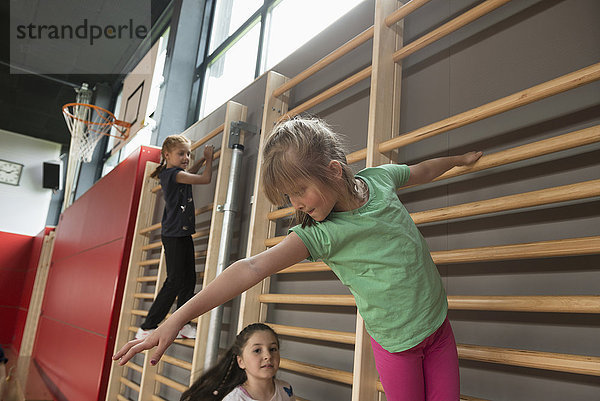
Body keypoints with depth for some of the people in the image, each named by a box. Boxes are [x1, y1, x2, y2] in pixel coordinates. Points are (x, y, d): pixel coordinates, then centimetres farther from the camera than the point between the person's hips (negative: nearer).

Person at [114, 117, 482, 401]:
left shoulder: (380, 177, -12)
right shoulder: (321, 234, -23)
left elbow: (422, 170, 10)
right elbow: (253, 268, -33)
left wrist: (459, 159, 28)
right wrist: (179, 318, -38)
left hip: (438, 323, 4)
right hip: (396, 343, -3)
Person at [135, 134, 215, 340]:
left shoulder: (176, 174, 15)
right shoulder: (172, 173, -14)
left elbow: (191, 171, 39)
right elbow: (205, 179, -15)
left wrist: (204, 159, 30)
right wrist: (209, 158, 1)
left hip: (184, 234, 10)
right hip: (173, 235, -10)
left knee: (189, 280, 9)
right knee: (175, 281, -9)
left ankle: (182, 324, 15)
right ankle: (146, 328, -2)